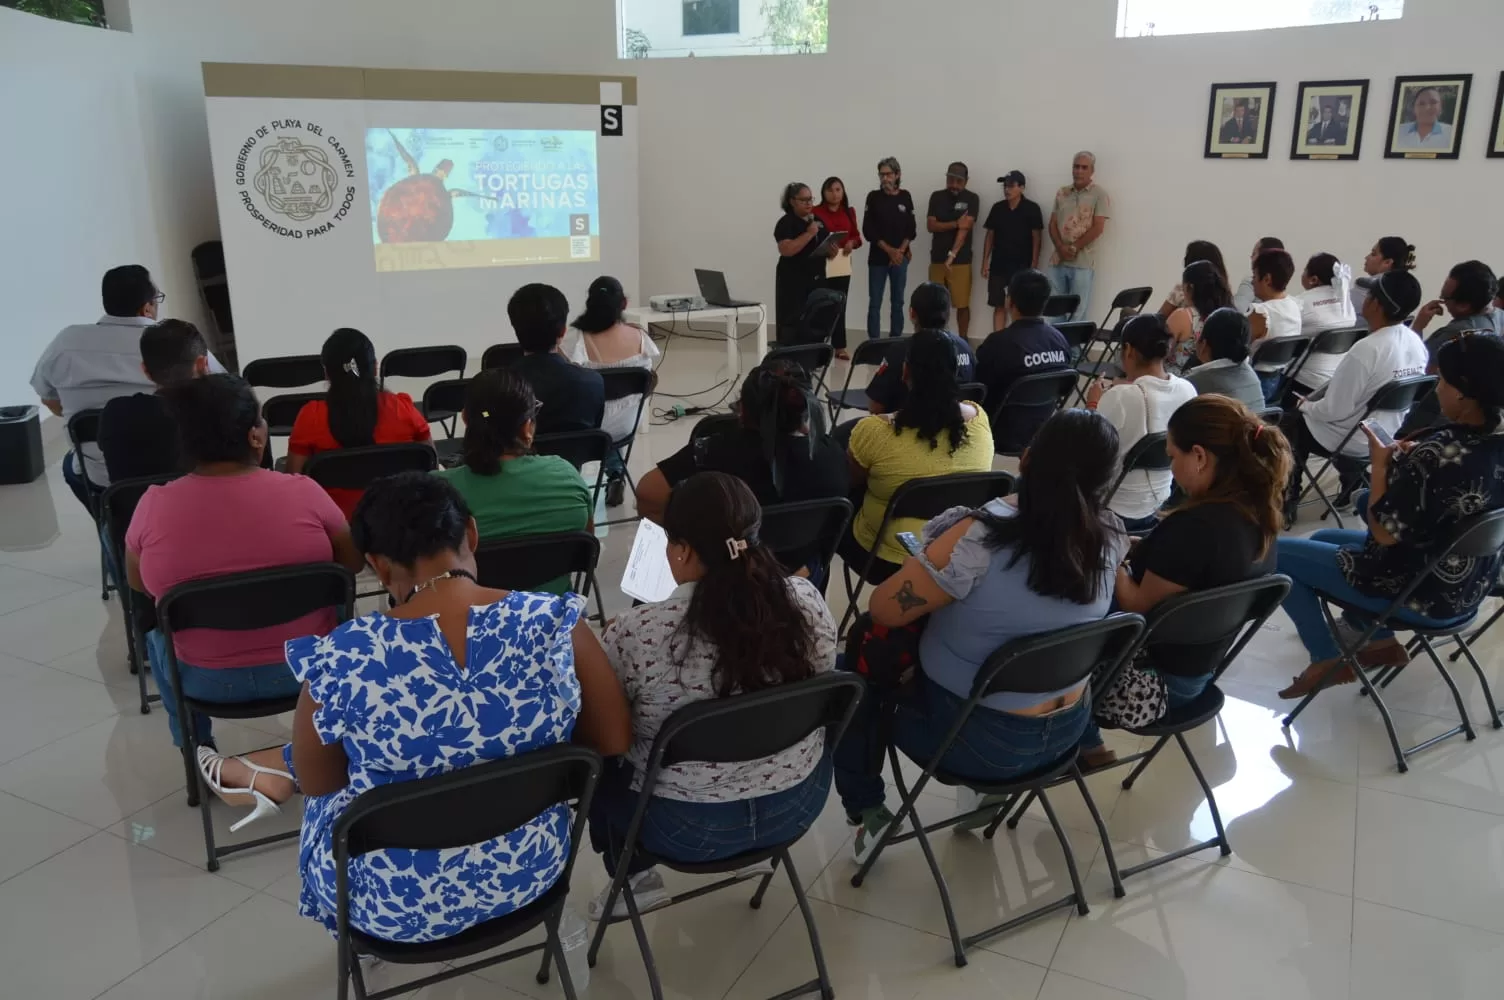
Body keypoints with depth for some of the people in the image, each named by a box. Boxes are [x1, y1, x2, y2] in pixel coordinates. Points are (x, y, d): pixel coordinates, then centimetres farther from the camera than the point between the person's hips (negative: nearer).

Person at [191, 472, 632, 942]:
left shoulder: (337, 660, -23)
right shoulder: (558, 623, -19)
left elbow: (315, 784, -4)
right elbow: (615, 744, -6)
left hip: (392, 903, -2)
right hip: (530, 871, 3)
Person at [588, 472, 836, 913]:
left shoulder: (638, 633, -26)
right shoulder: (807, 601, -14)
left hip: (686, 826, -3)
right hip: (800, 801, 4)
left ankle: (634, 878, 28)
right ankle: (757, 846, 40)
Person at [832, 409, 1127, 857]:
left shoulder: (980, 539, -32)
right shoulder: (1111, 537, -14)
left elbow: (884, 610, -19)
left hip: (978, 740, -5)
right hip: (1067, 729, 6)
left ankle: (866, 810, 23)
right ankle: (997, 782, 38)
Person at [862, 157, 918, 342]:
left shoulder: (905, 197, 5)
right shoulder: (873, 197, 0)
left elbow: (911, 229, 5)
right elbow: (868, 230, -5)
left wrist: (900, 251, -9)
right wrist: (889, 250, -12)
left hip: (901, 257, 2)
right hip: (878, 258, -2)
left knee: (898, 302, 6)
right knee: (875, 303, -2)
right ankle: (873, 342, 2)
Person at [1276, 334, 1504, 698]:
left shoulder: (1440, 452, -32)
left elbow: (1384, 531, -25)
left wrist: (1380, 464, -13)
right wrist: (1411, 459, -2)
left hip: (1422, 593, -9)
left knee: (1276, 553, 1)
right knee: (1323, 538, 26)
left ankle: (1328, 660, 10)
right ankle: (1381, 642, 23)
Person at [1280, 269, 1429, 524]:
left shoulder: (1367, 349, -31)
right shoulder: (1417, 344, -5)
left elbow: (1334, 410, -25)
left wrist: (1306, 405, -4)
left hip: (1354, 440, -7)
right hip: (1389, 435, 8)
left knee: (1290, 421, 16)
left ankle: (1287, 502, 22)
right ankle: (1352, 481, 31)